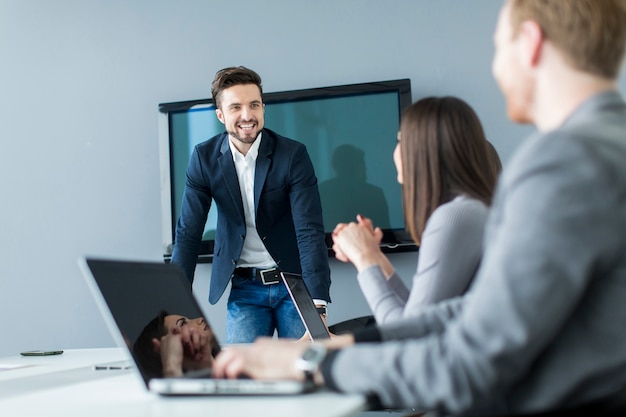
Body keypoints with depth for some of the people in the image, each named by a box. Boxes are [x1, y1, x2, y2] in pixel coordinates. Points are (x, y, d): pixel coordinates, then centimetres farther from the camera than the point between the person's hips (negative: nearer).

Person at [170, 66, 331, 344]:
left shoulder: (293, 154, -12)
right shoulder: (204, 158, -4)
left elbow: (310, 231, -18)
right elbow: (188, 233, -3)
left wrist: (318, 304, -29)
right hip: (244, 288, 2)